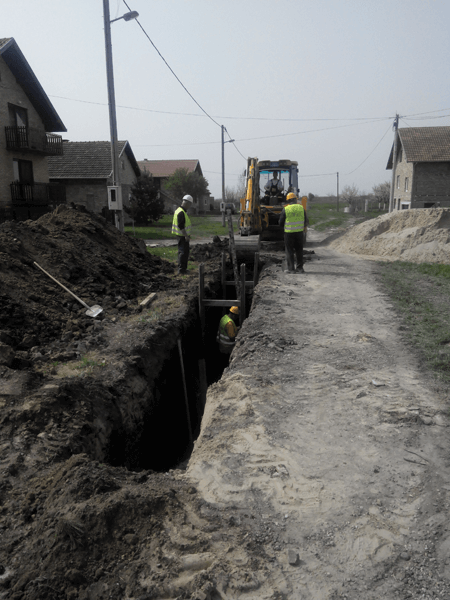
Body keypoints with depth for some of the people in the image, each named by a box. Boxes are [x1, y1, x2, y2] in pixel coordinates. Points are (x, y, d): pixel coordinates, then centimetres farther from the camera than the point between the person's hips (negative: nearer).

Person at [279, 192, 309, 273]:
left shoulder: (285, 209, -7)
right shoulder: (301, 208, 2)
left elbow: (281, 222, -1)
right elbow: (306, 221, 8)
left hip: (289, 233, -3)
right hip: (299, 232, 3)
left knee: (289, 251, 4)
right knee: (299, 250, 12)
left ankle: (291, 268, 3)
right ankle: (300, 268, 15)